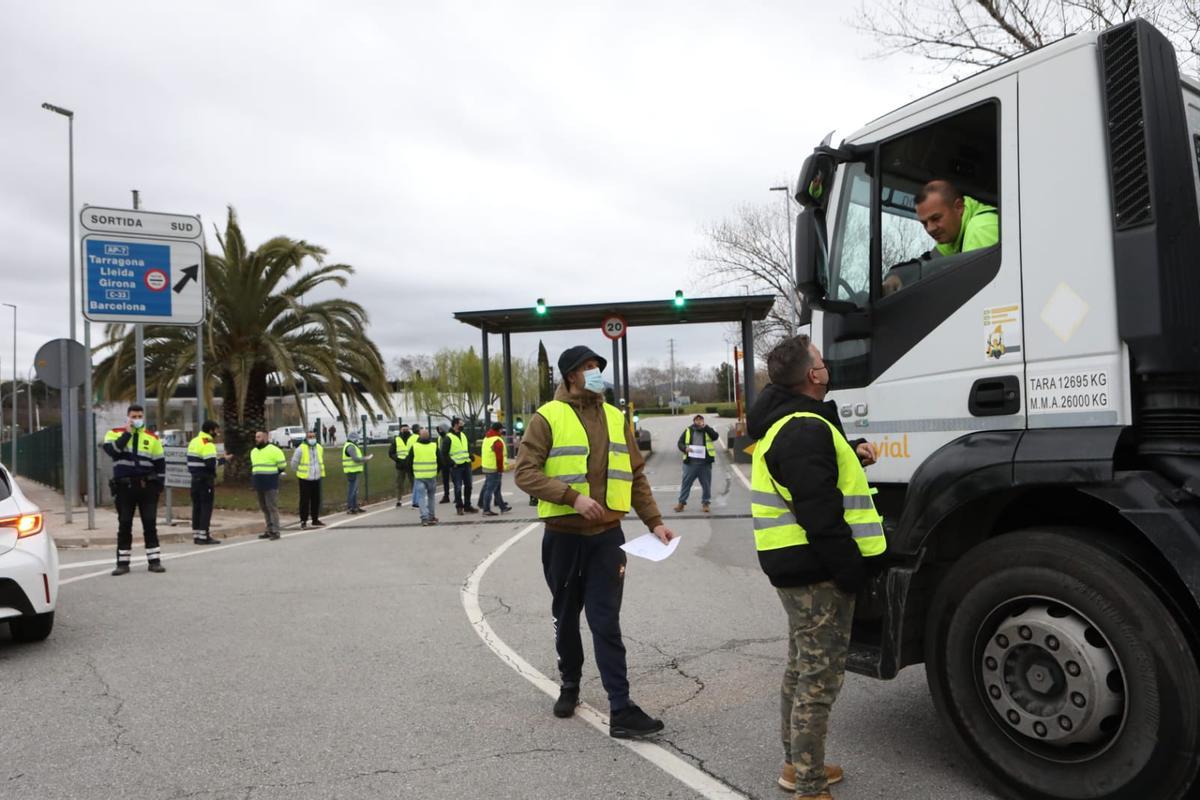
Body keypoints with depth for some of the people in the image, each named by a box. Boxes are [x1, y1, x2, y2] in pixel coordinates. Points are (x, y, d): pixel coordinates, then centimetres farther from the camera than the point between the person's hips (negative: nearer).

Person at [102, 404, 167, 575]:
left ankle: (154, 560, 6)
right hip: (124, 487, -1)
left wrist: (158, 484, 3)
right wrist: (127, 433, -15)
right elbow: (112, 450, -17)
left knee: (150, 524, 1)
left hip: (146, 487, 1)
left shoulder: (152, 438, 8)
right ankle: (123, 562, 11)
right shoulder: (115, 433, 4)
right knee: (124, 525, 3)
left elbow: (160, 462, 10)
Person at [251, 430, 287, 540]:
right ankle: (269, 530, 17)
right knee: (264, 508, 10)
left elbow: (282, 466, -4)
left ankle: (275, 531, -6)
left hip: (271, 485, -7)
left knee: (272, 508, -8)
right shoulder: (253, 452, 16)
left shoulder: (274, 450, -7)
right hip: (259, 485, 7)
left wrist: (272, 475, 3)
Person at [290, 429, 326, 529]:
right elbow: (294, 462, 0)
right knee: (305, 500, -3)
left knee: (316, 500, 9)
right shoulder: (301, 448, -10)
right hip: (305, 479, -5)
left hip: (316, 478, 5)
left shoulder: (319, 448, 7)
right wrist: (298, 472, 11)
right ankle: (303, 521, 5)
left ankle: (315, 520, 19)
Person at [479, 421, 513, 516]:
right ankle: (486, 510, -2)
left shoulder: (486, 438, 14)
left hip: (486, 467, 10)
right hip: (494, 469, -10)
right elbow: (499, 457, -20)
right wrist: (501, 469, -13)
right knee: (490, 489, -5)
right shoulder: (497, 441, -17)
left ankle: (502, 506, 28)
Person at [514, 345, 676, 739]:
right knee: (566, 618, 15)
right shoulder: (548, 417, -5)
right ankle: (570, 687, 37)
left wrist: (655, 521, 5)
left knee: (607, 624, -3)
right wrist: (572, 497, -22)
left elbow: (636, 476, 13)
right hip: (563, 536, -1)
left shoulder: (616, 418, 9)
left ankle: (621, 710, 0)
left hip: (607, 536, 2)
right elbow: (525, 472, -12)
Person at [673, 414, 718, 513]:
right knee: (686, 483, 2)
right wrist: (685, 448, -13)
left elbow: (715, 436, -12)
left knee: (706, 484, 6)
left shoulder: (708, 430, 7)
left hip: (705, 463, 0)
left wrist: (705, 427, -17)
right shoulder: (688, 431, 7)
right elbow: (679, 443, 7)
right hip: (690, 462, 0)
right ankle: (681, 502, 10)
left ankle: (705, 502, 18)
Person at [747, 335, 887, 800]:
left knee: (802, 667, 21)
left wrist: (850, 455, 9)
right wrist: (852, 570, -19)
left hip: (795, 568, 11)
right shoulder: (805, 429, -21)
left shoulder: (781, 422, 13)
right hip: (817, 570, -11)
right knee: (820, 677, -2)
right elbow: (820, 512, -26)